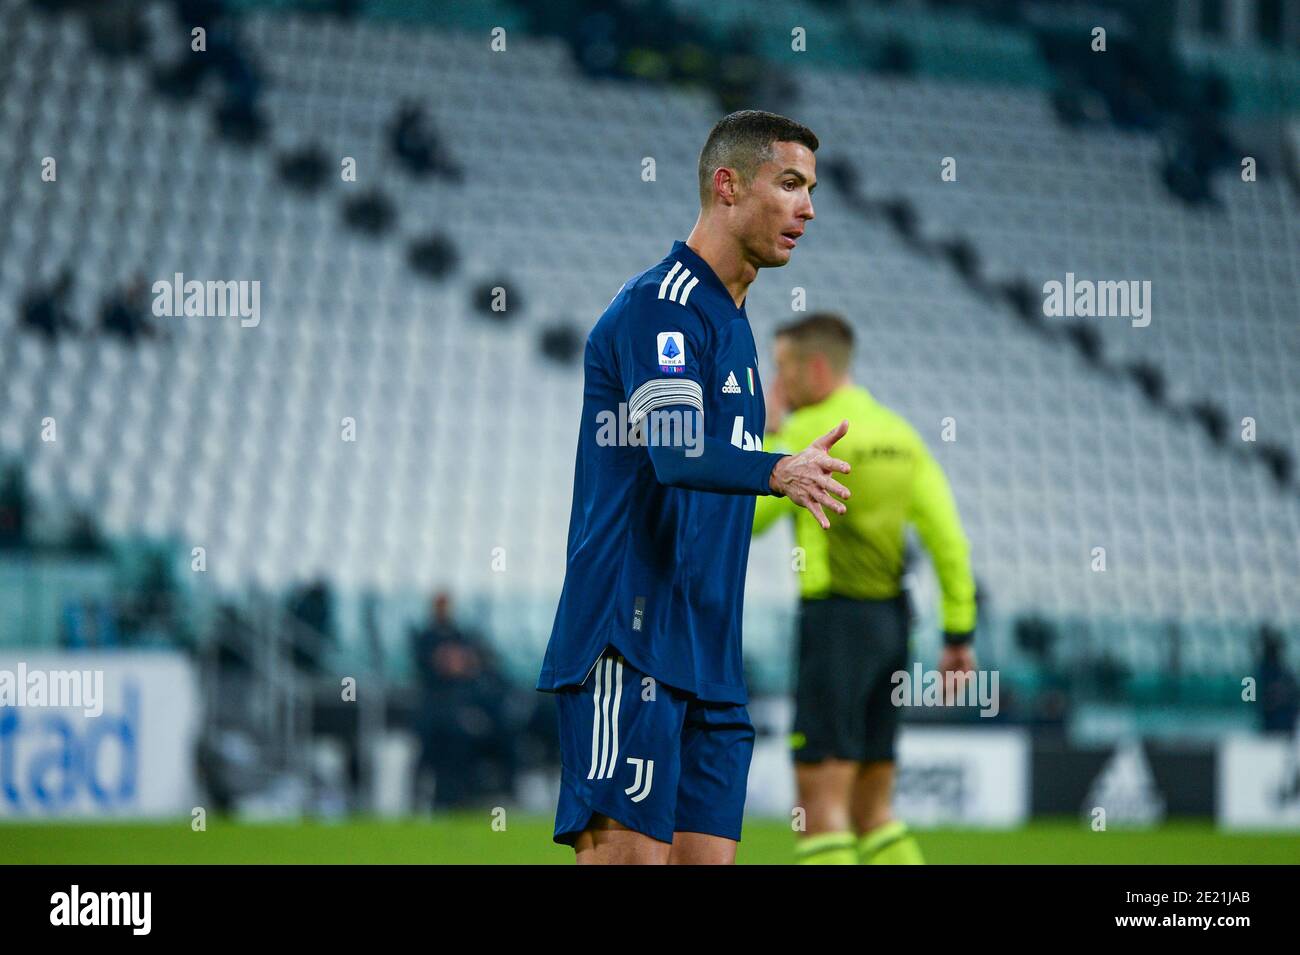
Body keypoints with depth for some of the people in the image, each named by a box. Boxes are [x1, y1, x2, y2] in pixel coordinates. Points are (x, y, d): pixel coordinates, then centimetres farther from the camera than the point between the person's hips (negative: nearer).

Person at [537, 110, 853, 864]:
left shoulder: (730, 322, 21)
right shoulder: (658, 307, -10)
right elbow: (675, 455, -25)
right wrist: (777, 473, -41)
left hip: (705, 659, 9)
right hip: (631, 647, -9)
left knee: (708, 853, 4)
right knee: (628, 852, -15)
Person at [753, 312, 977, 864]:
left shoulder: (808, 433, -11)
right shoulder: (898, 431, 13)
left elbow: (742, 521, -4)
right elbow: (948, 535, 9)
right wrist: (959, 635, 11)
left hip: (836, 621, -8)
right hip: (890, 621, 8)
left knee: (820, 805, -8)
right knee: (871, 811, 13)